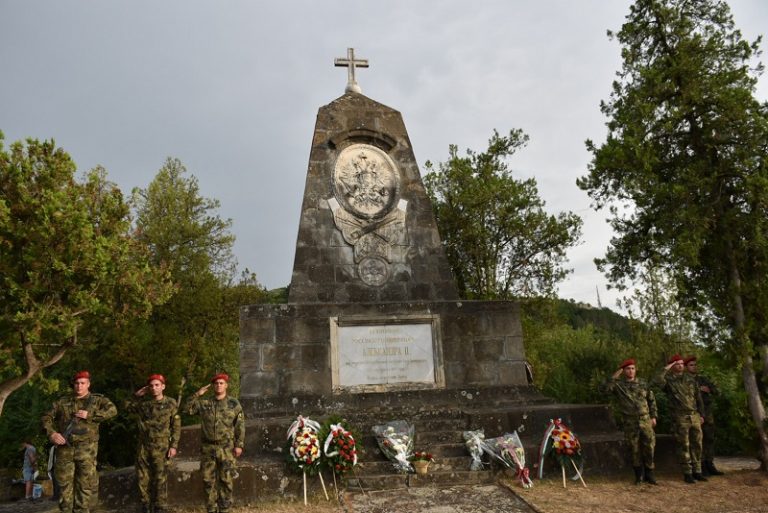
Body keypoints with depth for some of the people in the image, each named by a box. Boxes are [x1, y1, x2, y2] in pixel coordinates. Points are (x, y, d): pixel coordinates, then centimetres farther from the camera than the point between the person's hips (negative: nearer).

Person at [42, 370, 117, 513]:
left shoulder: (97, 400, 4)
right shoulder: (63, 401, 11)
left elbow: (112, 410, -9)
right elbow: (47, 417, 9)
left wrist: (90, 415, -16)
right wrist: (51, 433, -9)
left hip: (86, 450, -2)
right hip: (65, 449, 2)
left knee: (84, 485, 2)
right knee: (64, 484, 7)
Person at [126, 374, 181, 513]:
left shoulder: (170, 403, -3)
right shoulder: (143, 403, 6)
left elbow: (176, 426, -3)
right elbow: (127, 407, 22)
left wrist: (173, 445, -9)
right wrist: (136, 395, 7)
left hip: (161, 447, -4)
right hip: (143, 446, 4)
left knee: (160, 480, 0)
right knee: (142, 478, 9)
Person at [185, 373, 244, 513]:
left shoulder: (234, 404, 0)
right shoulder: (204, 403, 6)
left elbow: (240, 426, 0)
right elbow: (188, 409, 0)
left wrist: (239, 445, -6)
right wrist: (197, 394, -3)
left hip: (226, 448, -2)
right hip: (207, 448, 2)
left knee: (225, 480, 2)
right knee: (208, 480, 7)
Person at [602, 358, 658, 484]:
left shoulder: (643, 384, 8)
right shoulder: (618, 385, -1)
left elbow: (652, 400, 16)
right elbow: (605, 388, -19)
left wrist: (653, 416, 10)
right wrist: (615, 376, -17)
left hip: (645, 420, 2)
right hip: (630, 423, -2)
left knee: (649, 447, -1)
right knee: (635, 450, 5)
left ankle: (649, 474, 15)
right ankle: (639, 475, 21)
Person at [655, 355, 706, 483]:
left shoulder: (690, 378, 12)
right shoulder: (668, 379, -3)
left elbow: (698, 397, 16)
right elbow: (658, 381, -27)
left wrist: (700, 413, 12)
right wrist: (665, 369, -16)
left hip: (695, 416, 5)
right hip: (680, 418, -5)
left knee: (697, 444, 8)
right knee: (684, 446, 0)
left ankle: (697, 471, 19)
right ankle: (687, 473, 7)